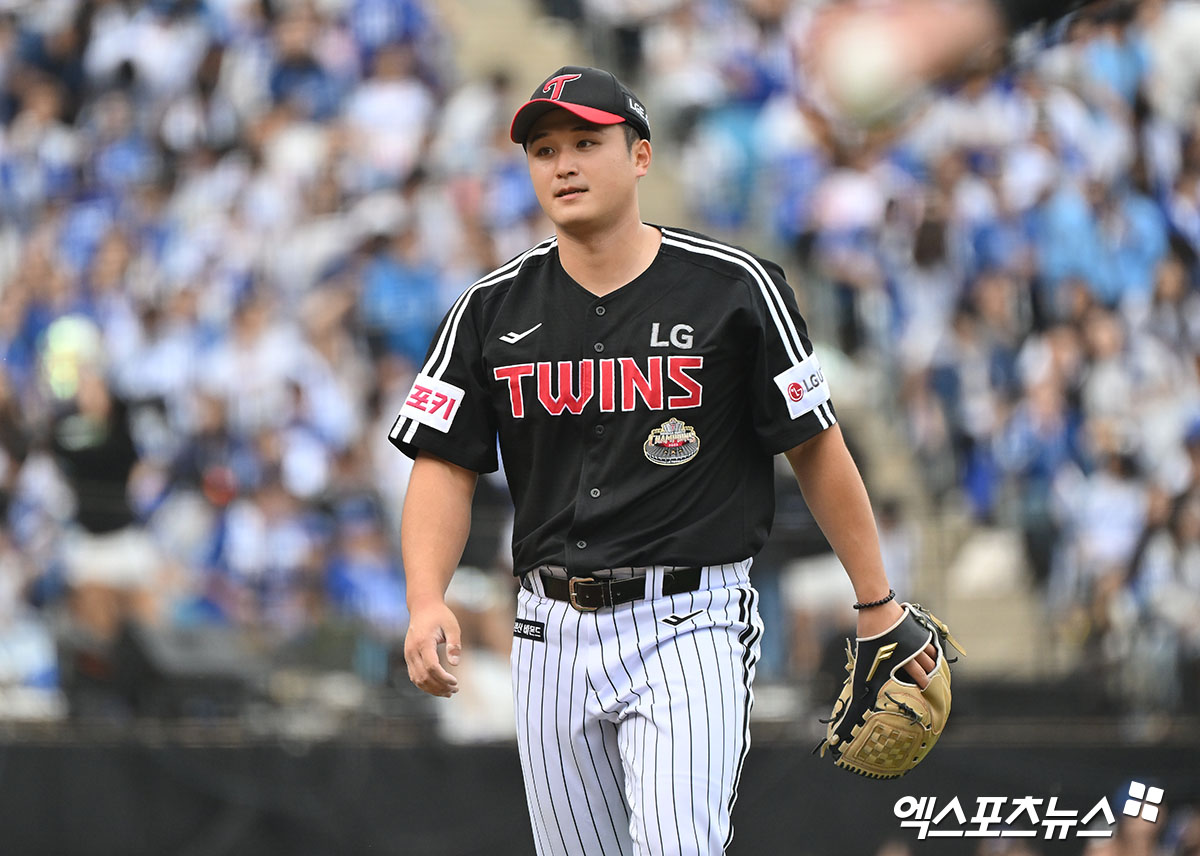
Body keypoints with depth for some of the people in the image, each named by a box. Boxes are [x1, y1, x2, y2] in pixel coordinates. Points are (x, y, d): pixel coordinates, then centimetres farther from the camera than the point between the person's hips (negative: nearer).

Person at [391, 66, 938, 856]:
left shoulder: (733, 288, -4)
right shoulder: (494, 309, 5)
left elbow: (815, 445, 2)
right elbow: (447, 467, 3)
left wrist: (877, 604, 4)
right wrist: (427, 600, -15)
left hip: (689, 622, -4)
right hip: (554, 633, 4)